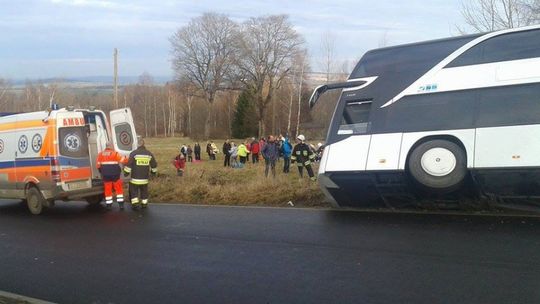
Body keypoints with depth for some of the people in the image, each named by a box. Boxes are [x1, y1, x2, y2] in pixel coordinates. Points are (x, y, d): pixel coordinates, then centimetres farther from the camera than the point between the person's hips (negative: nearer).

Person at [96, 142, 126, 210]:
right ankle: (121, 204, 4)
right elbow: (123, 160, -8)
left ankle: (109, 205, 13)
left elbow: (98, 165, 9)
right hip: (115, 175, -3)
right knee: (119, 189, 7)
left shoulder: (100, 154, 6)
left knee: (108, 190, 11)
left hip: (105, 176, 3)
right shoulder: (115, 153, -6)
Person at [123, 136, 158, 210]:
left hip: (135, 178, -3)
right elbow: (154, 165, 11)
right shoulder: (149, 154, 1)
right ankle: (144, 203, 22)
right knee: (144, 190, 18)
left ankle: (135, 204, 2)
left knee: (133, 190, 9)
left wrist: (126, 173, 2)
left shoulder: (133, 153, -11)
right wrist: (154, 171, 28)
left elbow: (129, 165, -10)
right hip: (145, 178, 3)